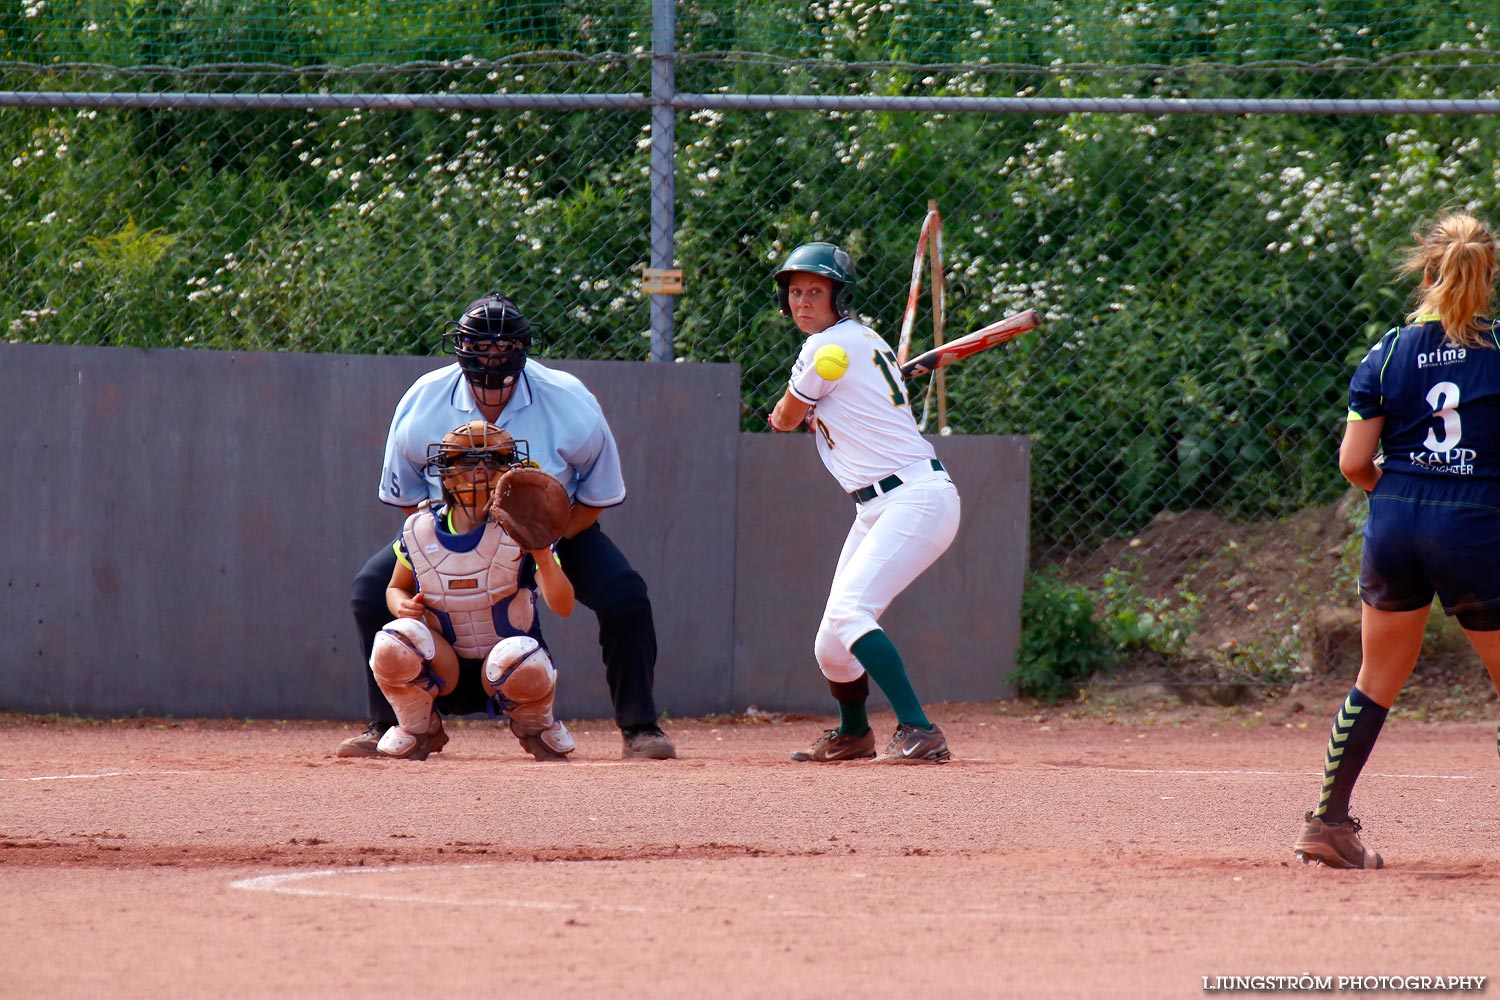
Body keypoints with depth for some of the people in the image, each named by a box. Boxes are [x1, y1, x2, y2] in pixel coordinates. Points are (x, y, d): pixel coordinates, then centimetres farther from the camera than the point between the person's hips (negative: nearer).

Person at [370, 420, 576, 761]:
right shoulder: (420, 530, -3)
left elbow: (562, 606, -21)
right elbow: (396, 588, 14)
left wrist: (543, 557, -40)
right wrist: (403, 605, -11)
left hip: (500, 680, -2)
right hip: (443, 672, 2)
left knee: (521, 658, -38)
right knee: (394, 643, -30)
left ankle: (536, 728, 1)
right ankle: (418, 731, 2)